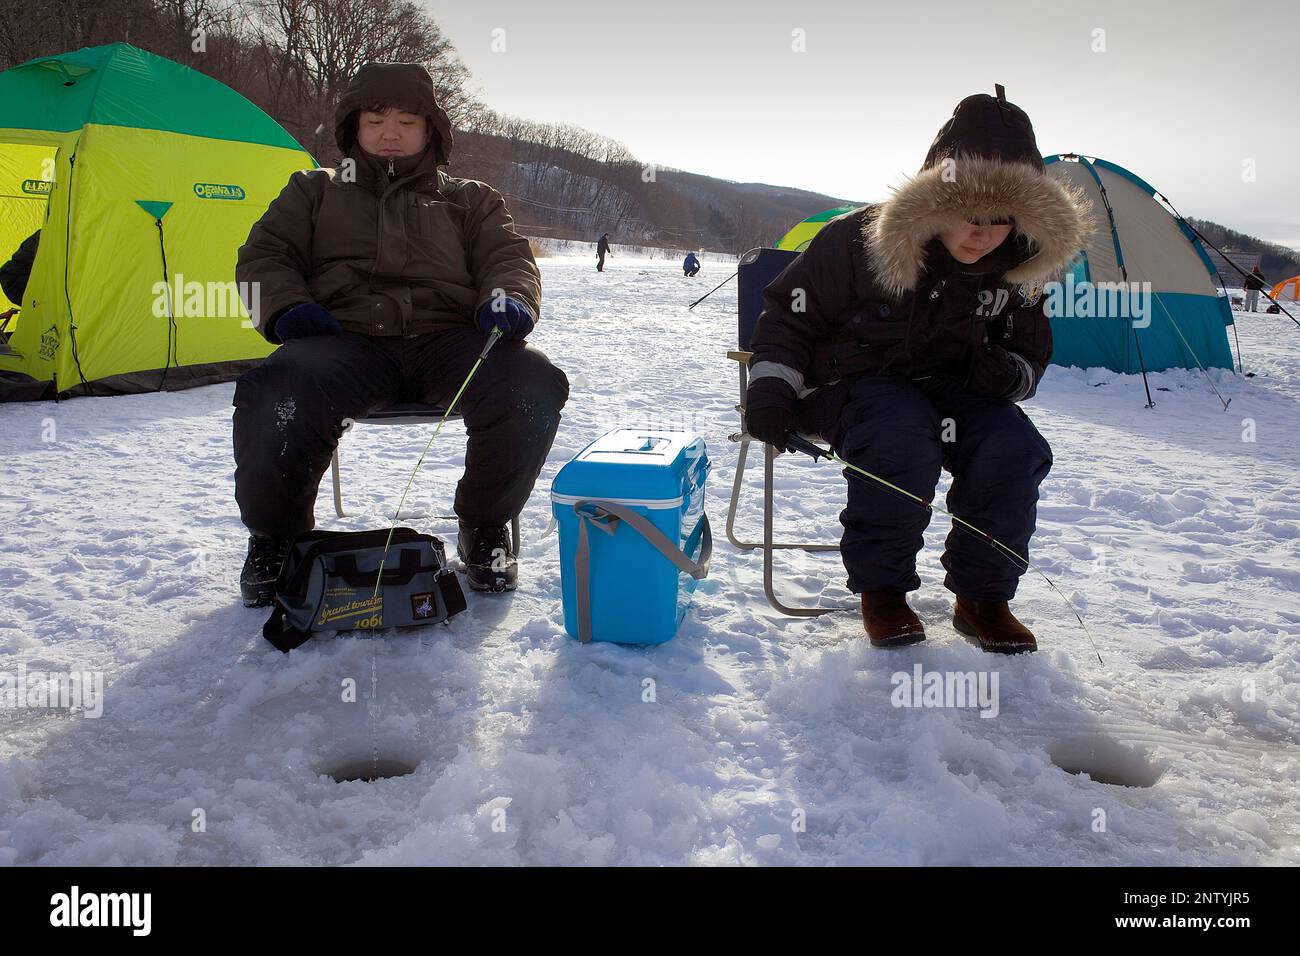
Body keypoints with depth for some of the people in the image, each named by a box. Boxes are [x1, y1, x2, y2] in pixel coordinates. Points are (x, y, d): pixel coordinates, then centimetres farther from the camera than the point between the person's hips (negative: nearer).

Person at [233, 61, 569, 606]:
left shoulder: (471, 200, 27)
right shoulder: (315, 191, 27)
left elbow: (509, 259, 14)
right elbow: (264, 255, 19)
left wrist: (509, 299, -12)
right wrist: (286, 306, -5)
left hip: (448, 341, 1)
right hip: (345, 342, 0)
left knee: (532, 386, -32)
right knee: (276, 397, -36)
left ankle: (484, 529, -8)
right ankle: (276, 539, -7)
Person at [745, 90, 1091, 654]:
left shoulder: (1016, 271, -2)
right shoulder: (859, 241, -17)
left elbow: (1030, 351, 13)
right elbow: (790, 314, -7)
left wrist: (1008, 372, -11)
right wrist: (771, 387, -18)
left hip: (947, 389, 5)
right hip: (852, 385, -4)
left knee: (1015, 447, -24)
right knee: (902, 439, -37)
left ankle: (981, 597, -6)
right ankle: (880, 589, -16)